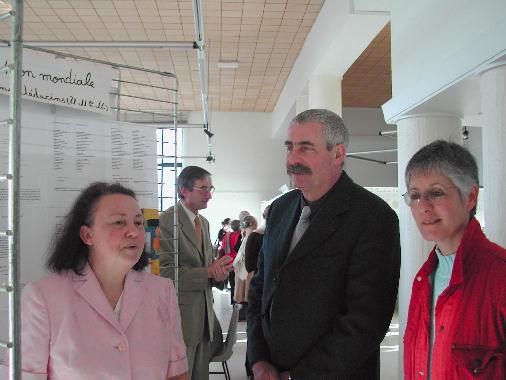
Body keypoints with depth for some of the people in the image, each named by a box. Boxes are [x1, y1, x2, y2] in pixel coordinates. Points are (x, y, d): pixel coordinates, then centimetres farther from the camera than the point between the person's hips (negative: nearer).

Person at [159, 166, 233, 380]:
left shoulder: (204, 222, 15)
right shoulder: (167, 221, -14)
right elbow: (166, 272, -20)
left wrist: (219, 272, -5)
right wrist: (209, 272, -20)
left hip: (204, 315, 8)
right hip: (181, 316, -8)